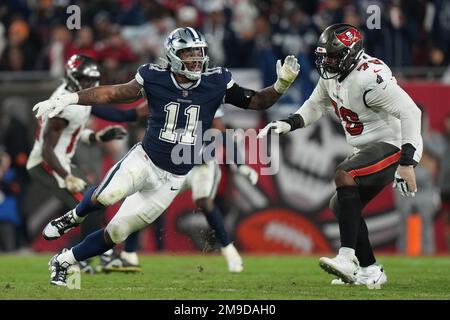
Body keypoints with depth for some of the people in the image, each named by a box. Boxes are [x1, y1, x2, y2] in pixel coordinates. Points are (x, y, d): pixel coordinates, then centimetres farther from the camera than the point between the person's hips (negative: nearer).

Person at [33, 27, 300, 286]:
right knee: (106, 196, -31)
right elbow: (111, 94, -3)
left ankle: (63, 261, 23)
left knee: (116, 234, 2)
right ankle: (74, 217, 5)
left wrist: (282, 85, -18)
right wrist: (67, 99, -10)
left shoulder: (216, 83, -6)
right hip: (144, 160, -2)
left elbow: (256, 101, 0)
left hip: (171, 179, 2)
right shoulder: (155, 79, -9)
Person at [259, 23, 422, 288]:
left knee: (344, 176, -30)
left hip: (393, 145, -10)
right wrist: (285, 125, 3)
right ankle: (370, 271, 17)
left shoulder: (369, 78, -26)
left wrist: (407, 164, -32)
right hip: (369, 149, 10)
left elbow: (410, 113, -28)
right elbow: (316, 106, 20)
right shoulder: (332, 74, 2)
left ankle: (348, 257, -36)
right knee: (342, 206, 11)